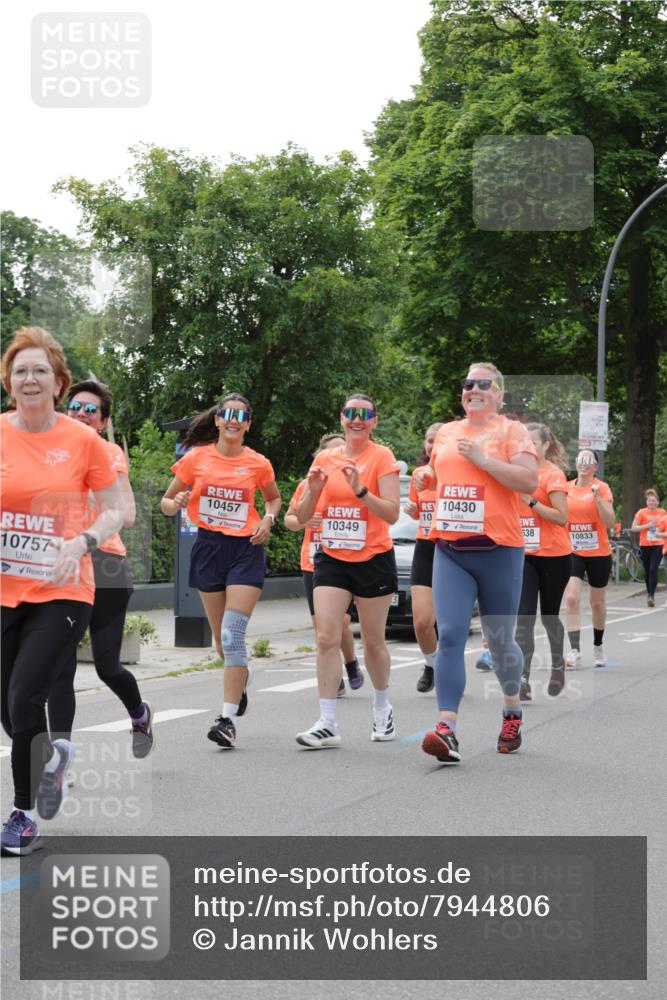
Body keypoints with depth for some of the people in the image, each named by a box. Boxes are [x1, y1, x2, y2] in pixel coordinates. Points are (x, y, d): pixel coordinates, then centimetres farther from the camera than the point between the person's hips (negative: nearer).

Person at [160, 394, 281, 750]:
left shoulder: (258, 464, 0)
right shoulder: (196, 458, 1)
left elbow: (274, 498, 20)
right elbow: (166, 501, 8)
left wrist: (267, 519, -1)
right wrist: (175, 505, -15)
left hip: (246, 550, -2)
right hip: (208, 547, 2)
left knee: (232, 634, -15)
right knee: (222, 638, 11)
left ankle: (228, 719, -16)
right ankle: (239, 686, 42)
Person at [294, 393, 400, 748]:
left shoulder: (381, 457, -5)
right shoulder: (325, 459, 6)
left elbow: (392, 513, -14)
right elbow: (302, 518, 7)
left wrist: (360, 489, -26)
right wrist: (313, 491, -12)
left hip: (373, 559, -3)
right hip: (332, 559, 3)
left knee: (373, 641, 9)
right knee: (326, 637, -10)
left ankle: (382, 706, 32)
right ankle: (327, 723, -10)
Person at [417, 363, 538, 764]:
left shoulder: (511, 431, -2)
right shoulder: (446, 432, 14)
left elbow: (529, 481, -14)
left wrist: (481, 458, -17)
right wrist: (427, 475, 10)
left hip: (498, 550, -3)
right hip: (449, 550, 4)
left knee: (499, 639, 8)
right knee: (450, 635, -12)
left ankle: (513, 711, 34)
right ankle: (447, 729, -19)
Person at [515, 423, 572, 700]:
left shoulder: (553, 475, -10)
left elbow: (562, 517, -17)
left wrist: (531, 501, -22)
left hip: (553, 556, -4)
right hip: (525, 555, 4)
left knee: (549, 614, 9)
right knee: (524, 617, -9)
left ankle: (558, 665, 35)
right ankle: (523, 680, -14)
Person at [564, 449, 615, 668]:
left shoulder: (602, 488, -5)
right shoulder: (566, 488, 4)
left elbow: (610, 522, -13)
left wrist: (598, 498, -23)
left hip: (598, 553, -1)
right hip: (572, 552, 1)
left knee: (597, 602, 12)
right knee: (571, 598, -16)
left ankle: (598, 646, 31)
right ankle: (575, 651, -18)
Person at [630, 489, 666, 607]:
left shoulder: (662, 512, 3)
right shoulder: (642, 513, -4)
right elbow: (633, 527, -7)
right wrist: (647, 525, -15)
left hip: (658, 545, 0)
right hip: (645, 545, 0)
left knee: (653, 570, -13)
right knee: (647, 571, 10)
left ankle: (651, 596, -17)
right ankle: (649, 593, 27)